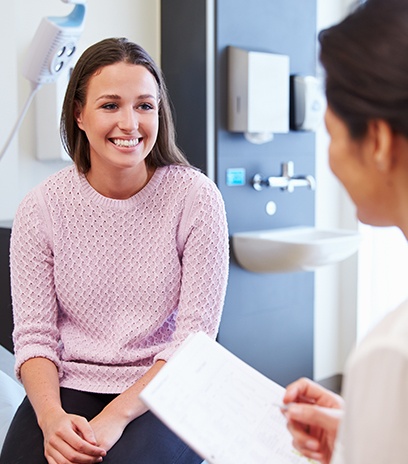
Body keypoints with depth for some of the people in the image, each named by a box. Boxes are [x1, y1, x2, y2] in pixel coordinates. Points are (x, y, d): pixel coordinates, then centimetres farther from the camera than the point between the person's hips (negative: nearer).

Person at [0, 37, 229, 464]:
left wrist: (116, 416, -18)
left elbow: (195, 337, -9)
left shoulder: (196, 197, -7)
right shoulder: (42, 207, -2)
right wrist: (50, 416, -19)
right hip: (69, 385, 2)